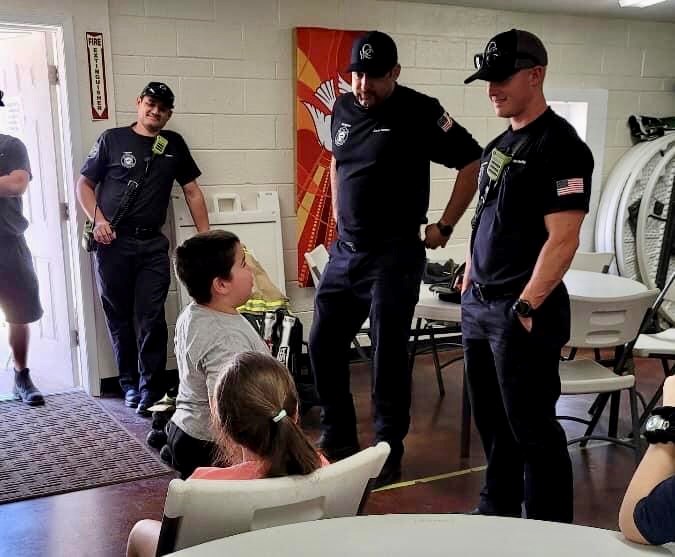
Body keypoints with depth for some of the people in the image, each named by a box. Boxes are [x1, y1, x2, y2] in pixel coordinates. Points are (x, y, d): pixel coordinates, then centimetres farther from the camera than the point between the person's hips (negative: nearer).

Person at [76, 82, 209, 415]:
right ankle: (130, 384, 19)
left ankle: (150, 389, 2)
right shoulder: (113, 139, 5)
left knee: (151, 319, -5)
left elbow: (192, 192, 13)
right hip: (113, 242, -1)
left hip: (153, 245, 1)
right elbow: (84, 183, 7)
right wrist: (98, 221, -8)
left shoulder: (174, 144, 11)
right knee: (119, 318, 6)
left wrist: (206, 236, 6)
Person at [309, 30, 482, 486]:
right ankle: (338, 439, 27)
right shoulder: (343, 108, 9)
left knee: (388, 356, 0)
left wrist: (444, 227, -8)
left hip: (394, 255, -6)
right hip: (344, 251, 7)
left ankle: (388, 454, 15)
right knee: (323, 343, 10)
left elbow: (472, 162, -9)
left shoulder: (419, 112, -10)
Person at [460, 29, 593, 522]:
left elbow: (563, 239, -19)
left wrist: (527, 307, -19)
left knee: (532, 428, 2)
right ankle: (498, 509, 36)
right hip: (479, 306, 8)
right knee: (491, 420, 19)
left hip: (522, 312, -8)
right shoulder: (499, 144, 13)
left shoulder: (561, 146, -13)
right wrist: (469, 283, 15)